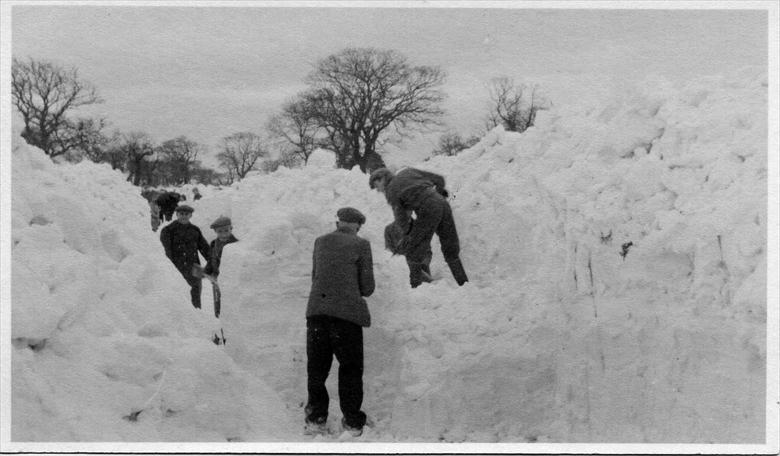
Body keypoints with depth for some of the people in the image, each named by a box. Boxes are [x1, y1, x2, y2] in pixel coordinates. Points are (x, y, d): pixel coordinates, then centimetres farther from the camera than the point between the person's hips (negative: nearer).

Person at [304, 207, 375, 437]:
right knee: (350, 368, 10)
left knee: (316, 366, 13)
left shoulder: (320, 242, 14)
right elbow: (367, 287, 2)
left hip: (317, 310, 3)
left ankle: (316, 418, 13)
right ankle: (352, 421, 13)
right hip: (347, 312, -3)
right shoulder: (361, 245, 2)